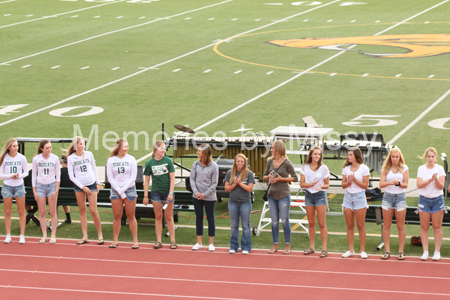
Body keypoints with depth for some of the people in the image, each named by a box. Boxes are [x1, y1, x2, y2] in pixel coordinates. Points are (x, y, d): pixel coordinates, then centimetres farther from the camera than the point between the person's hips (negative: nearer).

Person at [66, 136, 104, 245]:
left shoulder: (89, 154, 1)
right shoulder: (70, 158, -3)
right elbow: (71, 176, -2)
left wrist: (97, 183, 11)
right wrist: (82, 187, -8)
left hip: (91, 184, 0)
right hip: (79, 185, 0)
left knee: (93, 210, -5)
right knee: (82, 210, 4)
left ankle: (100, 235, 8)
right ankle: (85, 237, 8)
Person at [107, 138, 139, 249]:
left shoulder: (131, 159, 1)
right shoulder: (111, 160, 2)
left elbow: (133, 177, -1)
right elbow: (110, 178, 0)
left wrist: (123, 189, -8)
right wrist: (119, 191, -7)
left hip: (129, 189, -1)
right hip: (115, 190, 1)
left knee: (131, 216, 1)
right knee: (117, 216, 3)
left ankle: (135, 241, 5)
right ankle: (115, 240, 13)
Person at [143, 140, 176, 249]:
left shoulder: (168, 161, -3)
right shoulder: (149, 163, 0)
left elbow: (172, 178, -3)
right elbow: (147, 180, 5)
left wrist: (171, 193, -10)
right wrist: (145, 196, 2)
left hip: (167, 192, -1)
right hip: (156, 192, 1)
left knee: (169, 217, 4)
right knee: (158, 217, 5)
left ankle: (172, 240, 9)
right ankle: (158, 241, 9)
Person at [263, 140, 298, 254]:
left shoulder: (287, 163, -7)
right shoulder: (270, 161, 7)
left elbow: (295, 178, -5)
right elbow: (264, 177, 15)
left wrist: (281, 179, -14)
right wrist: (269, 176, -8)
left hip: (284, 194, -5)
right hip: (272, 194, 5)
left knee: (284, 221, -2)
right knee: (274, 221, 8)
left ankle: (287, 245, 7)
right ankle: (275, 245, 16)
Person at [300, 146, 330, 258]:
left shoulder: (324, 168, -3)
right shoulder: (305, 167, 3)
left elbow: (327, 185, 1)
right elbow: (302, 184, 1)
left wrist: (321, 186, -20)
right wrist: (312, 184, -16)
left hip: (320, 195, -3)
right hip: (309, 195, 3)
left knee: (322, 224, -4)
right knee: (311, 223, 9)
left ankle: (324, 248, -1)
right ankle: (311, 247, 18)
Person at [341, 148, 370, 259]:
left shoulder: (364, 168, -4)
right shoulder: (346, 168, 8)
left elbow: (365, 186, -6)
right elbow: (343, 185, 9)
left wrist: (354, 180, -16)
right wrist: (348, 182, -12)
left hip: (359, 197, -4)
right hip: (348, 197, 4)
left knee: (361, 226, -1)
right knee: (349, 225, 5)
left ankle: (362, 251, 6)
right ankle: (351, 250, 11)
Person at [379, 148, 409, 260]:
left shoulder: (404, 168, 2)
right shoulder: (385, 169, 4)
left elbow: (406, 184, -3)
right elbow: (381, 184, -5)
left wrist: (398, 183, -23)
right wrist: (390, 182, -24)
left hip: (400, 197, -1)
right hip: (388, 196, 1)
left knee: (401, 226, 1)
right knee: (386, 225, 2)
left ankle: (401, 251, 7)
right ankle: (387, 251, 9)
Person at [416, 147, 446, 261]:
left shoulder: (440, 169, 0)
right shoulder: (421, 169, 2)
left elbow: (441, 186, -6)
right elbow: (419, 185, -9)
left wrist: (436, 178, -25)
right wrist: (430, 179, -22)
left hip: (437, 200, -1)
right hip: (424, 199, 1)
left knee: (437, 227, 1)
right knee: (424, 227, 1)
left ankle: (437, 252, 7)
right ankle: (425, 251, 7)